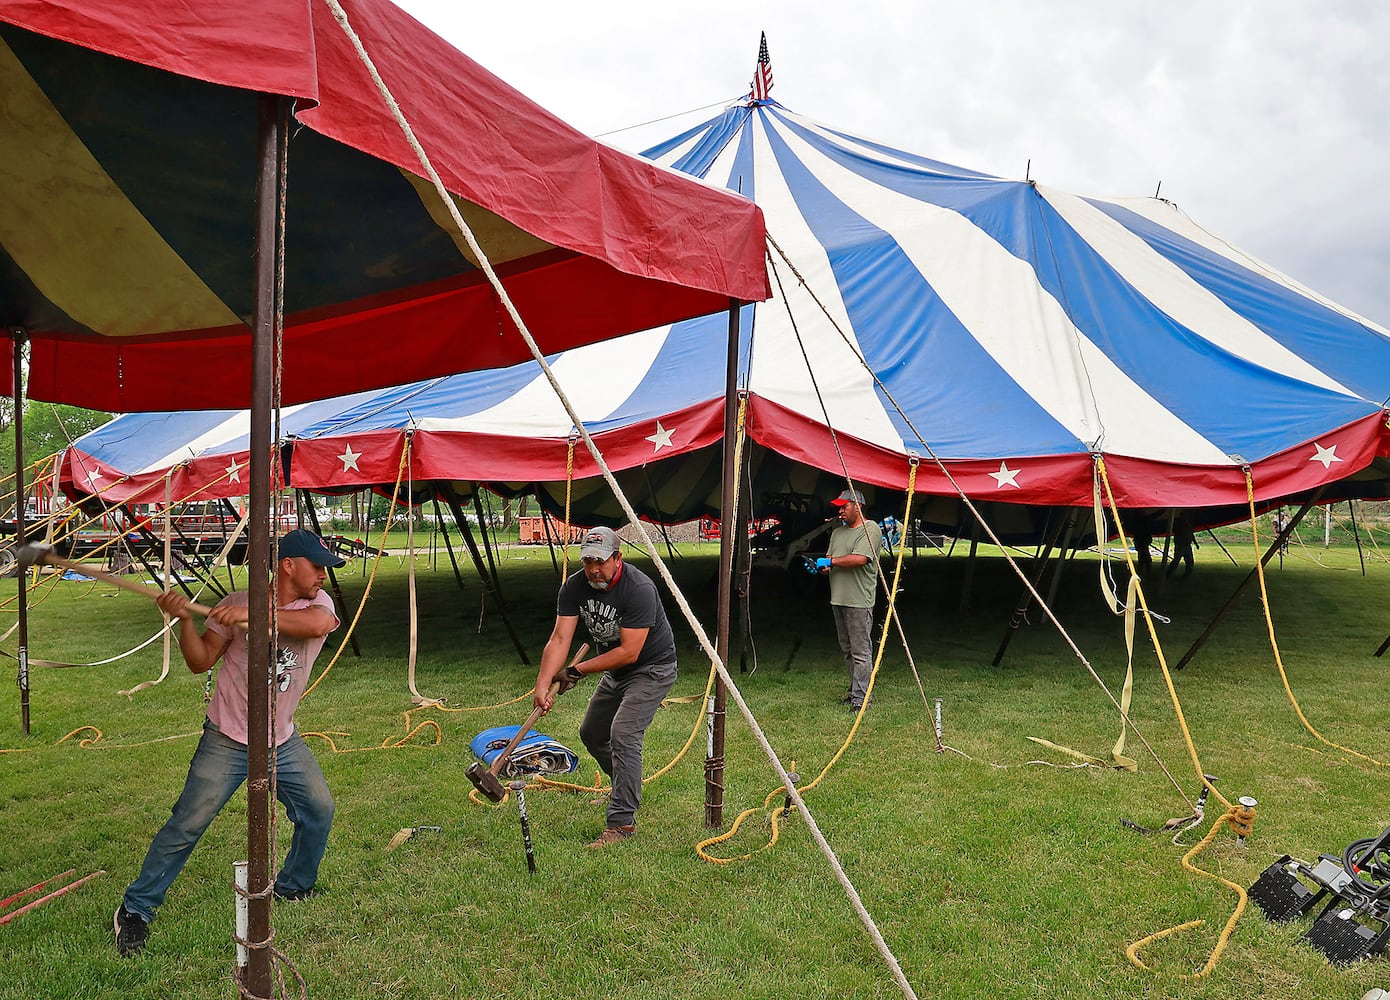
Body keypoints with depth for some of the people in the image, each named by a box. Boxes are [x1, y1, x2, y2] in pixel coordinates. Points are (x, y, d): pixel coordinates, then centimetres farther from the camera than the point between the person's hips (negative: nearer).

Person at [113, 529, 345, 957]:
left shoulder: (317, 603, -8)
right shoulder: (236, 603, -11)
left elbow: (317, 623, -34)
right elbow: (200, 662, -9)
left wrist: (253, 615, -41)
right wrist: (184, 620, -25)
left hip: (283, 741, 4)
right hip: (226, 741, -3)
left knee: (319, 810, 10)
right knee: (186, 825, -3)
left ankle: (293, 888, 33)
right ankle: (135, 909, 17)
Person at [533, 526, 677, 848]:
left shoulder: (639, 589, -30)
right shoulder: (574, 586, -12)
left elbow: (629, 652, -30)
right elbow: (560, 638, -19)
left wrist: (578, 670, -24)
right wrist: (542, 684, -32)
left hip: (652, 668, -8)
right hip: (615, 671, 8)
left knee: (623, 734, -22)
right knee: (591, 733, 17)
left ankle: (622, 821, -12)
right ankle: (625, 789, 43)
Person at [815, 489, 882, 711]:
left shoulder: (870, 530, -8)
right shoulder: (838, 532, 19)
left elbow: (860, 559, -20)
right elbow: (830, 558, 20)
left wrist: (830, 561, -12)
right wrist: (822, 566, -2)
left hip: (859, 601, -8)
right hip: (838, 599, 9)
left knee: (860, 651, -7)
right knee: (846, 650, 14)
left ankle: (860, 697, -5)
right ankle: (854, 690, 24)